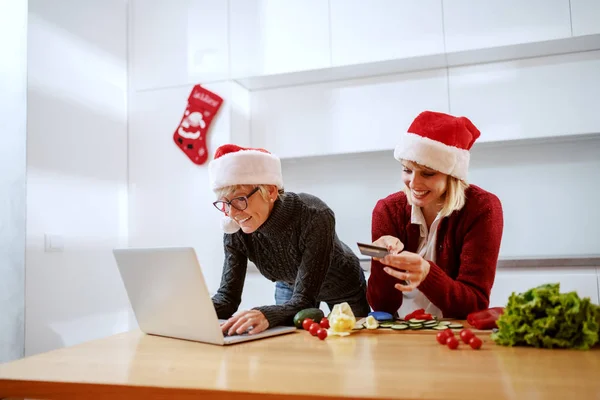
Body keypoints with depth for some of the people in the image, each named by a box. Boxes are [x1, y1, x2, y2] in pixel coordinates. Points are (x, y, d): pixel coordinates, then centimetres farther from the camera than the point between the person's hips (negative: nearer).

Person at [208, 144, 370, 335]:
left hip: (344, 289, -3)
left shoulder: (315, 217, -40)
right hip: (290, 287, 3)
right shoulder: (235, 231, -26)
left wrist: (266, 315, -63)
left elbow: (304, 301, -43)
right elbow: (227, 296, -23)